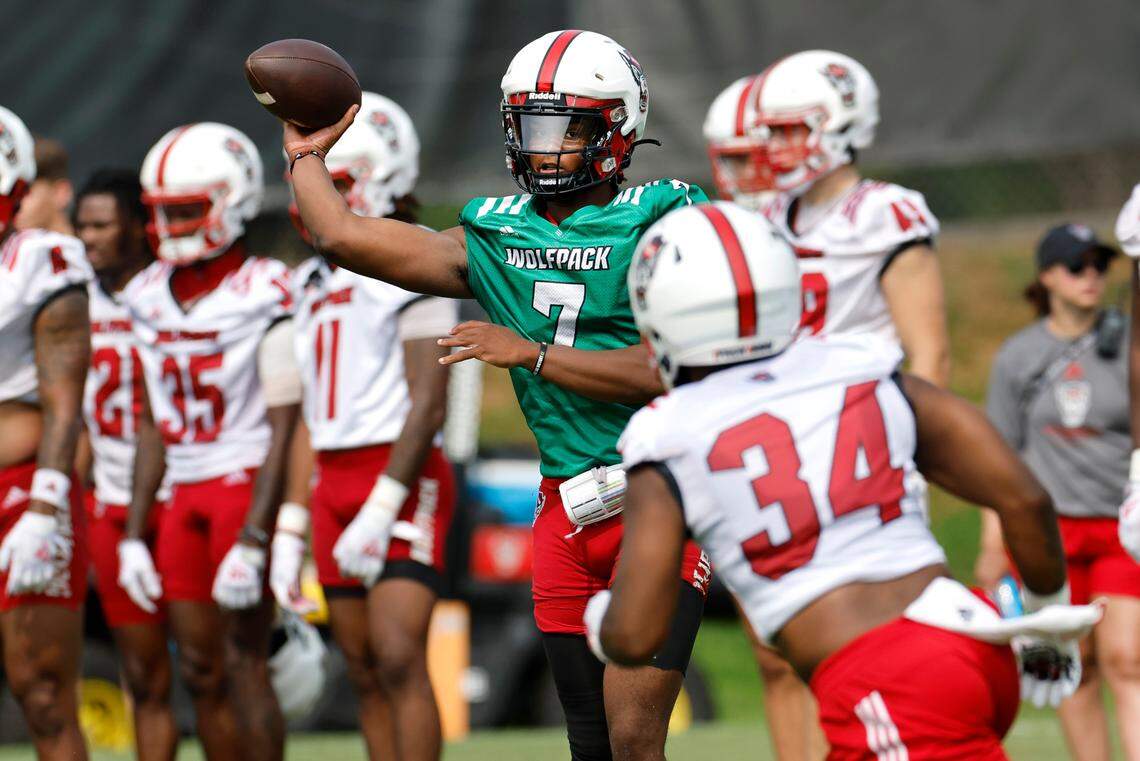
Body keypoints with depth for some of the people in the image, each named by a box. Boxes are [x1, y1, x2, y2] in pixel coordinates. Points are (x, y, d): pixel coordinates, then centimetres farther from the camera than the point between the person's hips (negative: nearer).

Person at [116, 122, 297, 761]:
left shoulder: (265, 295, -12)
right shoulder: (151, 297, 10)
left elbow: (283, 427, -14)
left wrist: (253, 540, -19)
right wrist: (134, 534, 13)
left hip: (249, 485, -7)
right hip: (186, 493, 7)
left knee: (243, 665, -9)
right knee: (201, 672, 7)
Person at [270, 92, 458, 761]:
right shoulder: (315, 283, 17)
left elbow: (428, 404, -14)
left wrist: (380, 510, -20)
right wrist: (290, 530, 13)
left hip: (402, 479, -8)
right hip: (335, 482, 8)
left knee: (399, 659, -17)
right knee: (366, 673, 6)